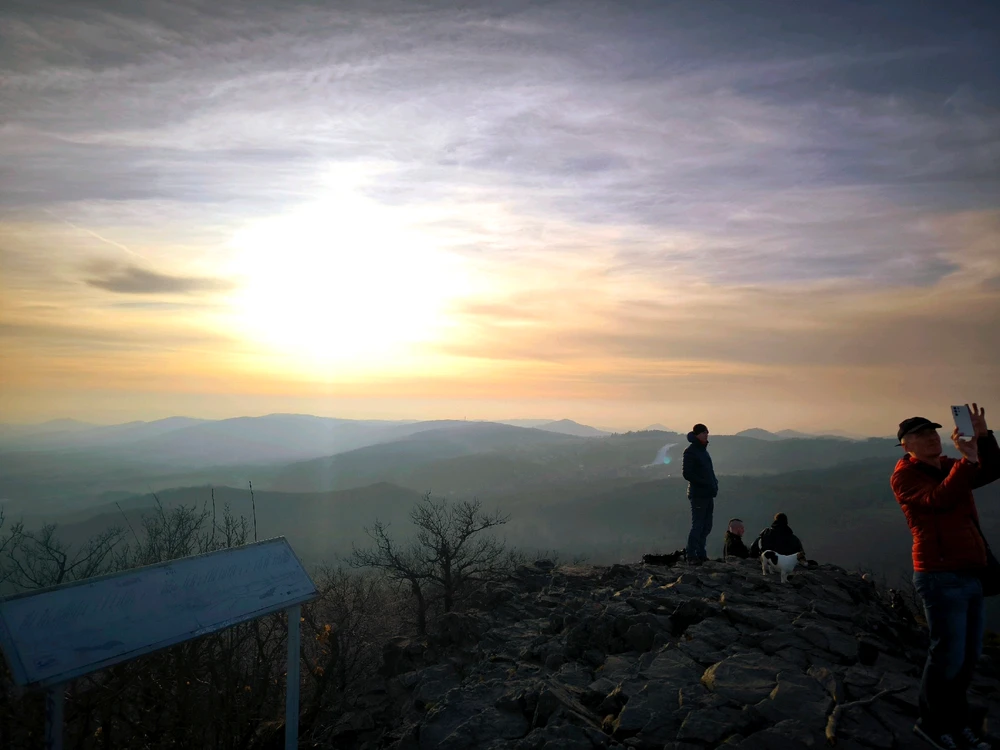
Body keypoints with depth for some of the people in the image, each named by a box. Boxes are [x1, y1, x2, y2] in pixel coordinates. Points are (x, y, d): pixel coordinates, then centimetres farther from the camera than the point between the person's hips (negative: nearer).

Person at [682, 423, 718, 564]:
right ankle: (691, 555, 1)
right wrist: (705, 483, -19)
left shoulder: (703, 450, 16)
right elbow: (687, 473, -17)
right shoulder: (690, 451, -10)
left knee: (706, 526, 13)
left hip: (708, 494, 9)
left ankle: (701, 554, 22)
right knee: (698, 526, -6)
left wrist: (714, 483, 6)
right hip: (698, 494, -9)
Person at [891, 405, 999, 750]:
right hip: (942, 577, -7)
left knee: (968, 656, 11)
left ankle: (955, 722, 25)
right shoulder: (905, 475, -7)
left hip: (971, 574, 7)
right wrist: (967, 458, -22)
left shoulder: (951, 467, 15)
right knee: (949, 655, -3)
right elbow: (939, 500, -22)